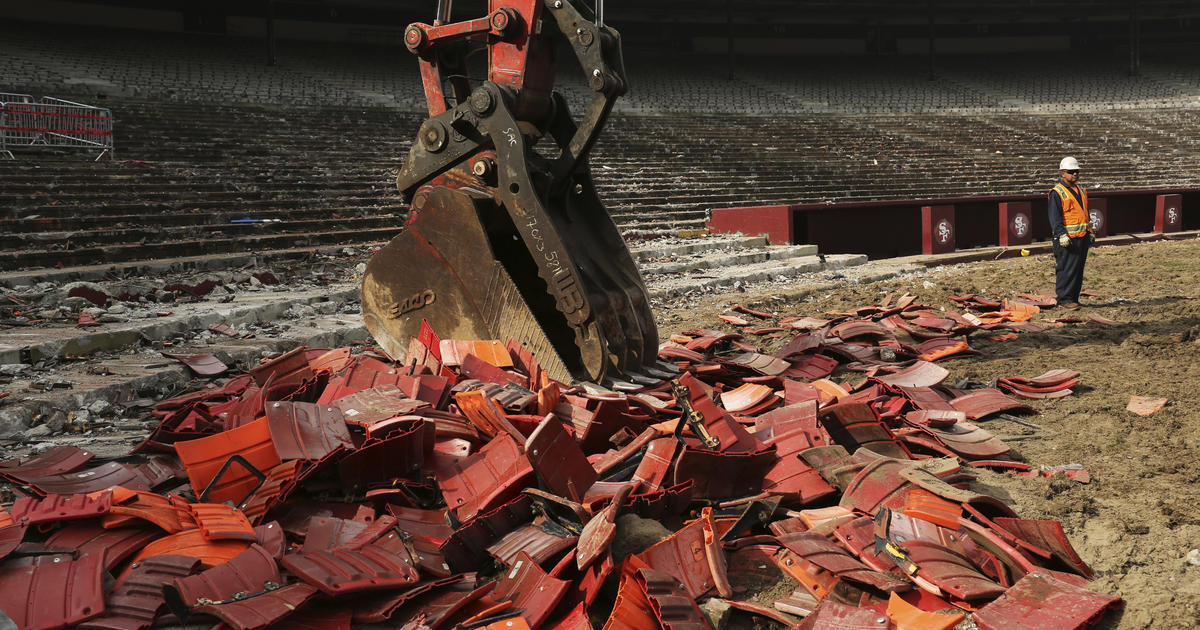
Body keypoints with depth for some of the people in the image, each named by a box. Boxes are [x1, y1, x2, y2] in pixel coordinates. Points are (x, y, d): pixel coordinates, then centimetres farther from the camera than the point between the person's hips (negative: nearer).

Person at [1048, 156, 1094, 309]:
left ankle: (1074, 298, 17)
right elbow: (1054, 217, -14)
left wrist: (1090, 233, 24)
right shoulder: (1057, 193, -7)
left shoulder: (1081, 191, 18)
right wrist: (1061, 234, -23)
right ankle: (1064, 299, -1)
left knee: (1078, 269, 10)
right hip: (1067, 239, -8)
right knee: (1066, 269, -8)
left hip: (1082, 237, 8)